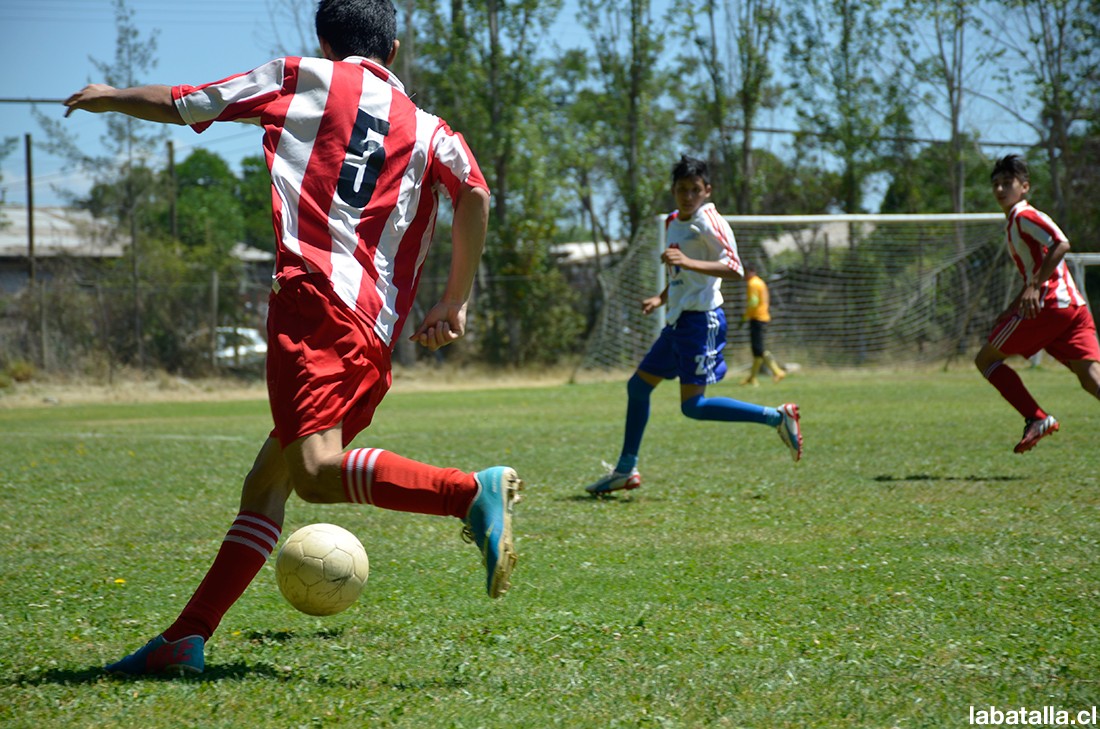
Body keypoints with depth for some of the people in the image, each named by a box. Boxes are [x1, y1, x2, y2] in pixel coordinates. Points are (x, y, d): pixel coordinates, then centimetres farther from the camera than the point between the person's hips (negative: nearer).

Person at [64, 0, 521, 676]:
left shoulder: (303, 78, 13)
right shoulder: (429, 128, 21)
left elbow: (177, 105, 20)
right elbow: (475, 193, 2)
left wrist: (109, 97, 40)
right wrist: (455, 302, 10)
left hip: (315, 297, -7)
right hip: (378, 339, 7)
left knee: (315, 468, -24)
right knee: (266, 483, 12)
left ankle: (474, 491, -40)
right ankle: (187, 638, 9)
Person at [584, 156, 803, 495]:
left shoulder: (709, 222, -12)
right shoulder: (673, 223, 14)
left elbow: (734, 269, -23)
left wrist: (688, 262, -32)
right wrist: (661, 299, 14)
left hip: (701, 319, -9)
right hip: (677, 320, 9)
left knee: (693, 405, -12)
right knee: (638, 386, 13)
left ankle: (777, 417, -5)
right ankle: (626, 470, 23)